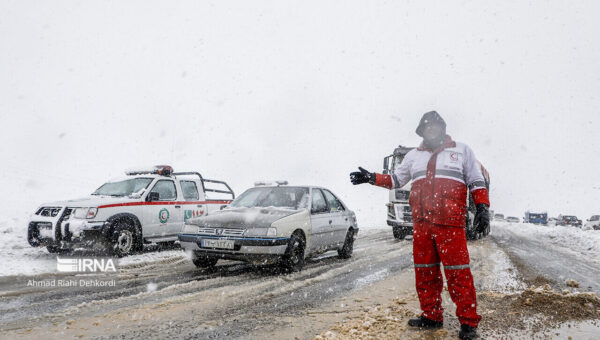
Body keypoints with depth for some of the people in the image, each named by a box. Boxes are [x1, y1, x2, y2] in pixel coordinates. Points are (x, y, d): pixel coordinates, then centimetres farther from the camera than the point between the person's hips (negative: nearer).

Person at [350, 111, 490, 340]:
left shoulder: (461, 151, 12)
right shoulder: (414, 156, 20)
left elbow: (476, 182, 9)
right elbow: (396, 179, 24)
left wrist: (482, 208, -3)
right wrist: (372, 178, 11)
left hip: (450, 223, -4)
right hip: (421, 223, 4)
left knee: (458, 272, -7)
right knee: (425, 271, 7)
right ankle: (431, 316, 19)